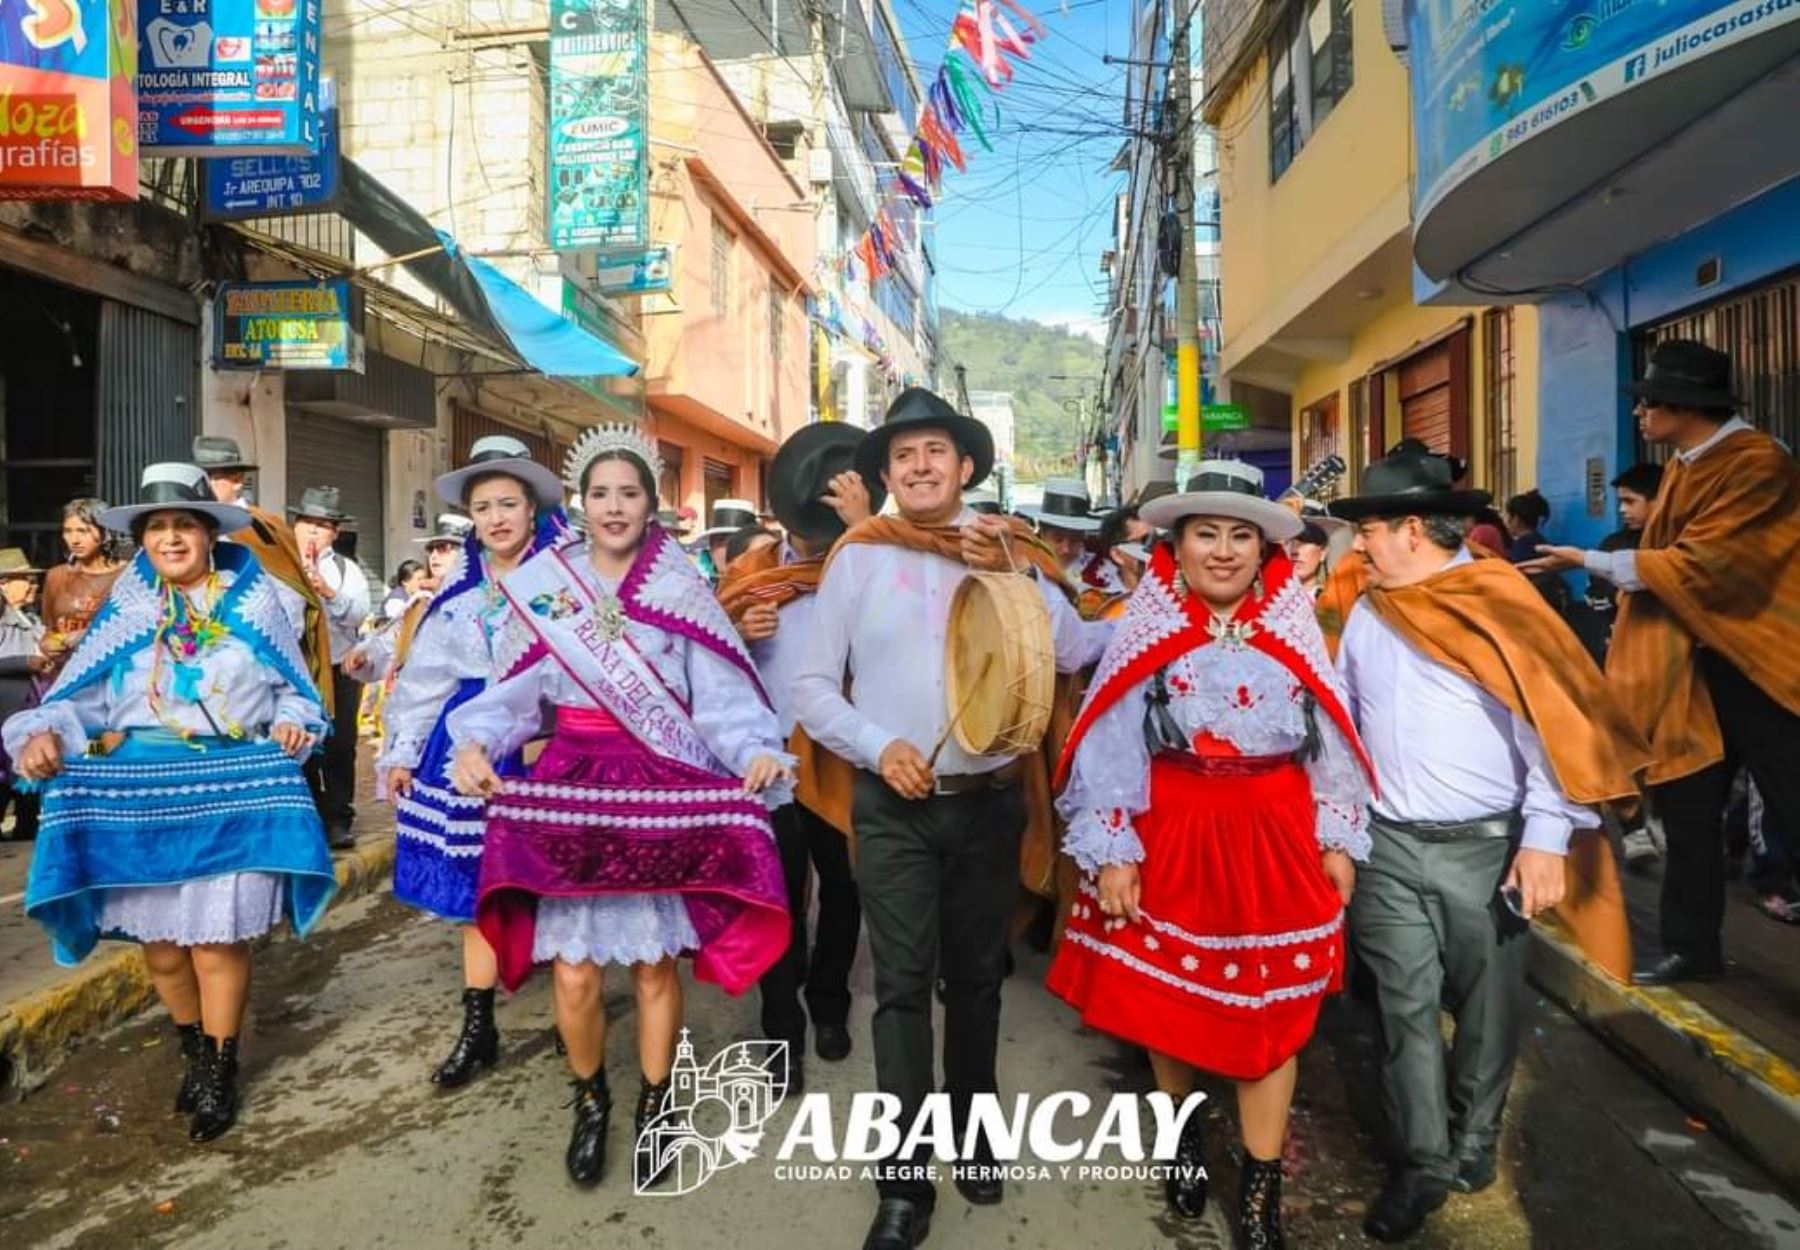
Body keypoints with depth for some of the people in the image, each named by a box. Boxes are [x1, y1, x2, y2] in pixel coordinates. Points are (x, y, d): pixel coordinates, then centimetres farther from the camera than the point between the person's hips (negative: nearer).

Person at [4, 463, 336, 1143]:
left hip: (229, 790, -2)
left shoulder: (252, 601, 6)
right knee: (161, 942, 9)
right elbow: (83, 694, 6)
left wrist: (291, 722, -7)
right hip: (138, 792, 2)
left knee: (216, 939, -2)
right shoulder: (127, 609, 9)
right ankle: (197, 1052, 33)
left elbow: (292, 687, 12)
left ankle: (219, 1072, 17)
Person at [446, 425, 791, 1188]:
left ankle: (652, 1109, 32)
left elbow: (719, 696, -6)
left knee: (655, 967, 8)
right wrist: (473, 743, -14)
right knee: (575, 975, 2)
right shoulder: (544, 586, 6)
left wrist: (756, 754, -23)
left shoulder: (684, 591, 1)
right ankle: (590, 1102, 32)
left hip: (663, 793, -1)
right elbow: (516, 692, 5)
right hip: (571, 789, 1)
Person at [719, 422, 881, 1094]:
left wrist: (866, 529, -24)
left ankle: (829, 1005, 36)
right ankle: (782, 1032, 19)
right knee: (779, 897, 6)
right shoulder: (750, 571, 4)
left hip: (842, 756, 0)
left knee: (842, 889, 14)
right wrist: (739, 631, -13)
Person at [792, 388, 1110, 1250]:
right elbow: (811, 685, -1)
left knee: (977, 977, 16)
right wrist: (877, 746, -13)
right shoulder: (858, 557, -2)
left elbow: (1075, 650, 0)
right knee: (903, 985, -1)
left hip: (990, 802, 2)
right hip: (894, 807, -2)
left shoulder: (1007, 554, 2)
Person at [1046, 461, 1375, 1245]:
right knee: (1166, 999, 13)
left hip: (1276, 843, 1)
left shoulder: (1295, 631, 3)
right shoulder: (1145, 631, -4)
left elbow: (1331, 739, 7)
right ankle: (1183, 1132, 42)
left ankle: (1262, 1186, 25)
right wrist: (1110, 850, -12)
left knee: (1269, 1013, 7)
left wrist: (1340, 838, 6)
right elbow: (1109, 746, -8)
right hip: (1170, 839, -1)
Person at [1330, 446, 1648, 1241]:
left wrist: (1545, 837, -17)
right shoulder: (1365, 616, 8)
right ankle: (1422, 1162, 19)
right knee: (1406, 1007, 5)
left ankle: (1472, 1144, 32)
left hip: (1488, 844, -3)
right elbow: (1344, 727, 14)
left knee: (1487, 1005, 11)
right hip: (1388, 846, 4)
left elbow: (1550, 718, -11)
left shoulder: (1499, 600, -7)